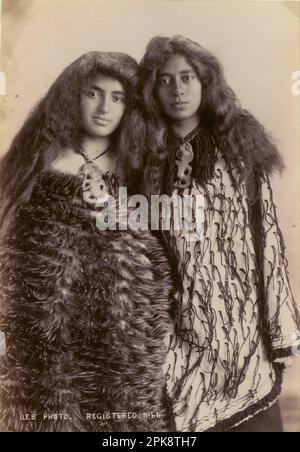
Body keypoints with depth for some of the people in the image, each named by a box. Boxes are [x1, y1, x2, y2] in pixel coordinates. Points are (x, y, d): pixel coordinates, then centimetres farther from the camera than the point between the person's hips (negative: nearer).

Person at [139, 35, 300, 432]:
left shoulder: (238, 141, -1)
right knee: (185, 415, 9)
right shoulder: (152, 156, 6)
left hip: (243, 321, -1)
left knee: (253, 414, 7)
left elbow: (267, 233, -6)